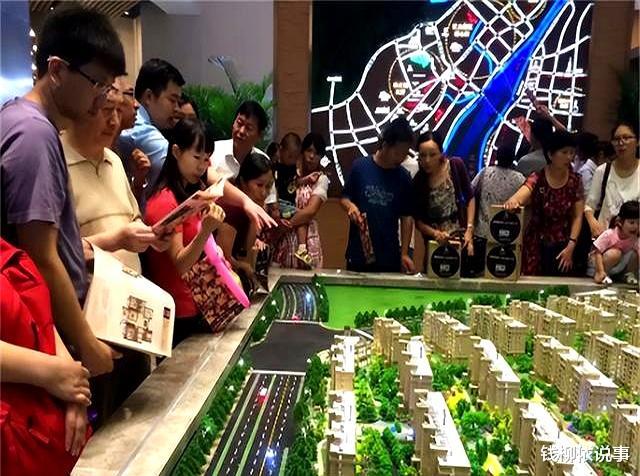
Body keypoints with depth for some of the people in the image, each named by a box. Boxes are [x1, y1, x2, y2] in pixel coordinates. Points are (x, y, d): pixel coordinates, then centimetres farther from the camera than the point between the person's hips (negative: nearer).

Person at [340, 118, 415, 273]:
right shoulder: (360, 166, -5)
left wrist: (404, 253, -2)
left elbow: (406, 217, 3)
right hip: (358, 252, -1)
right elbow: (344, 198, 4)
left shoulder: (403, 177, -1)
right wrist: (350, 206, -19)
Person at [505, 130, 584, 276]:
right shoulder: (537, 178, -10)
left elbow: (578, 216, -1)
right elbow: (523, 192, -31)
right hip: (536, 243, -2)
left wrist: (571, 246, -10)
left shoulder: (575, 180, -2)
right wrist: (513, 200, -56)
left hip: (561, 245, 2)